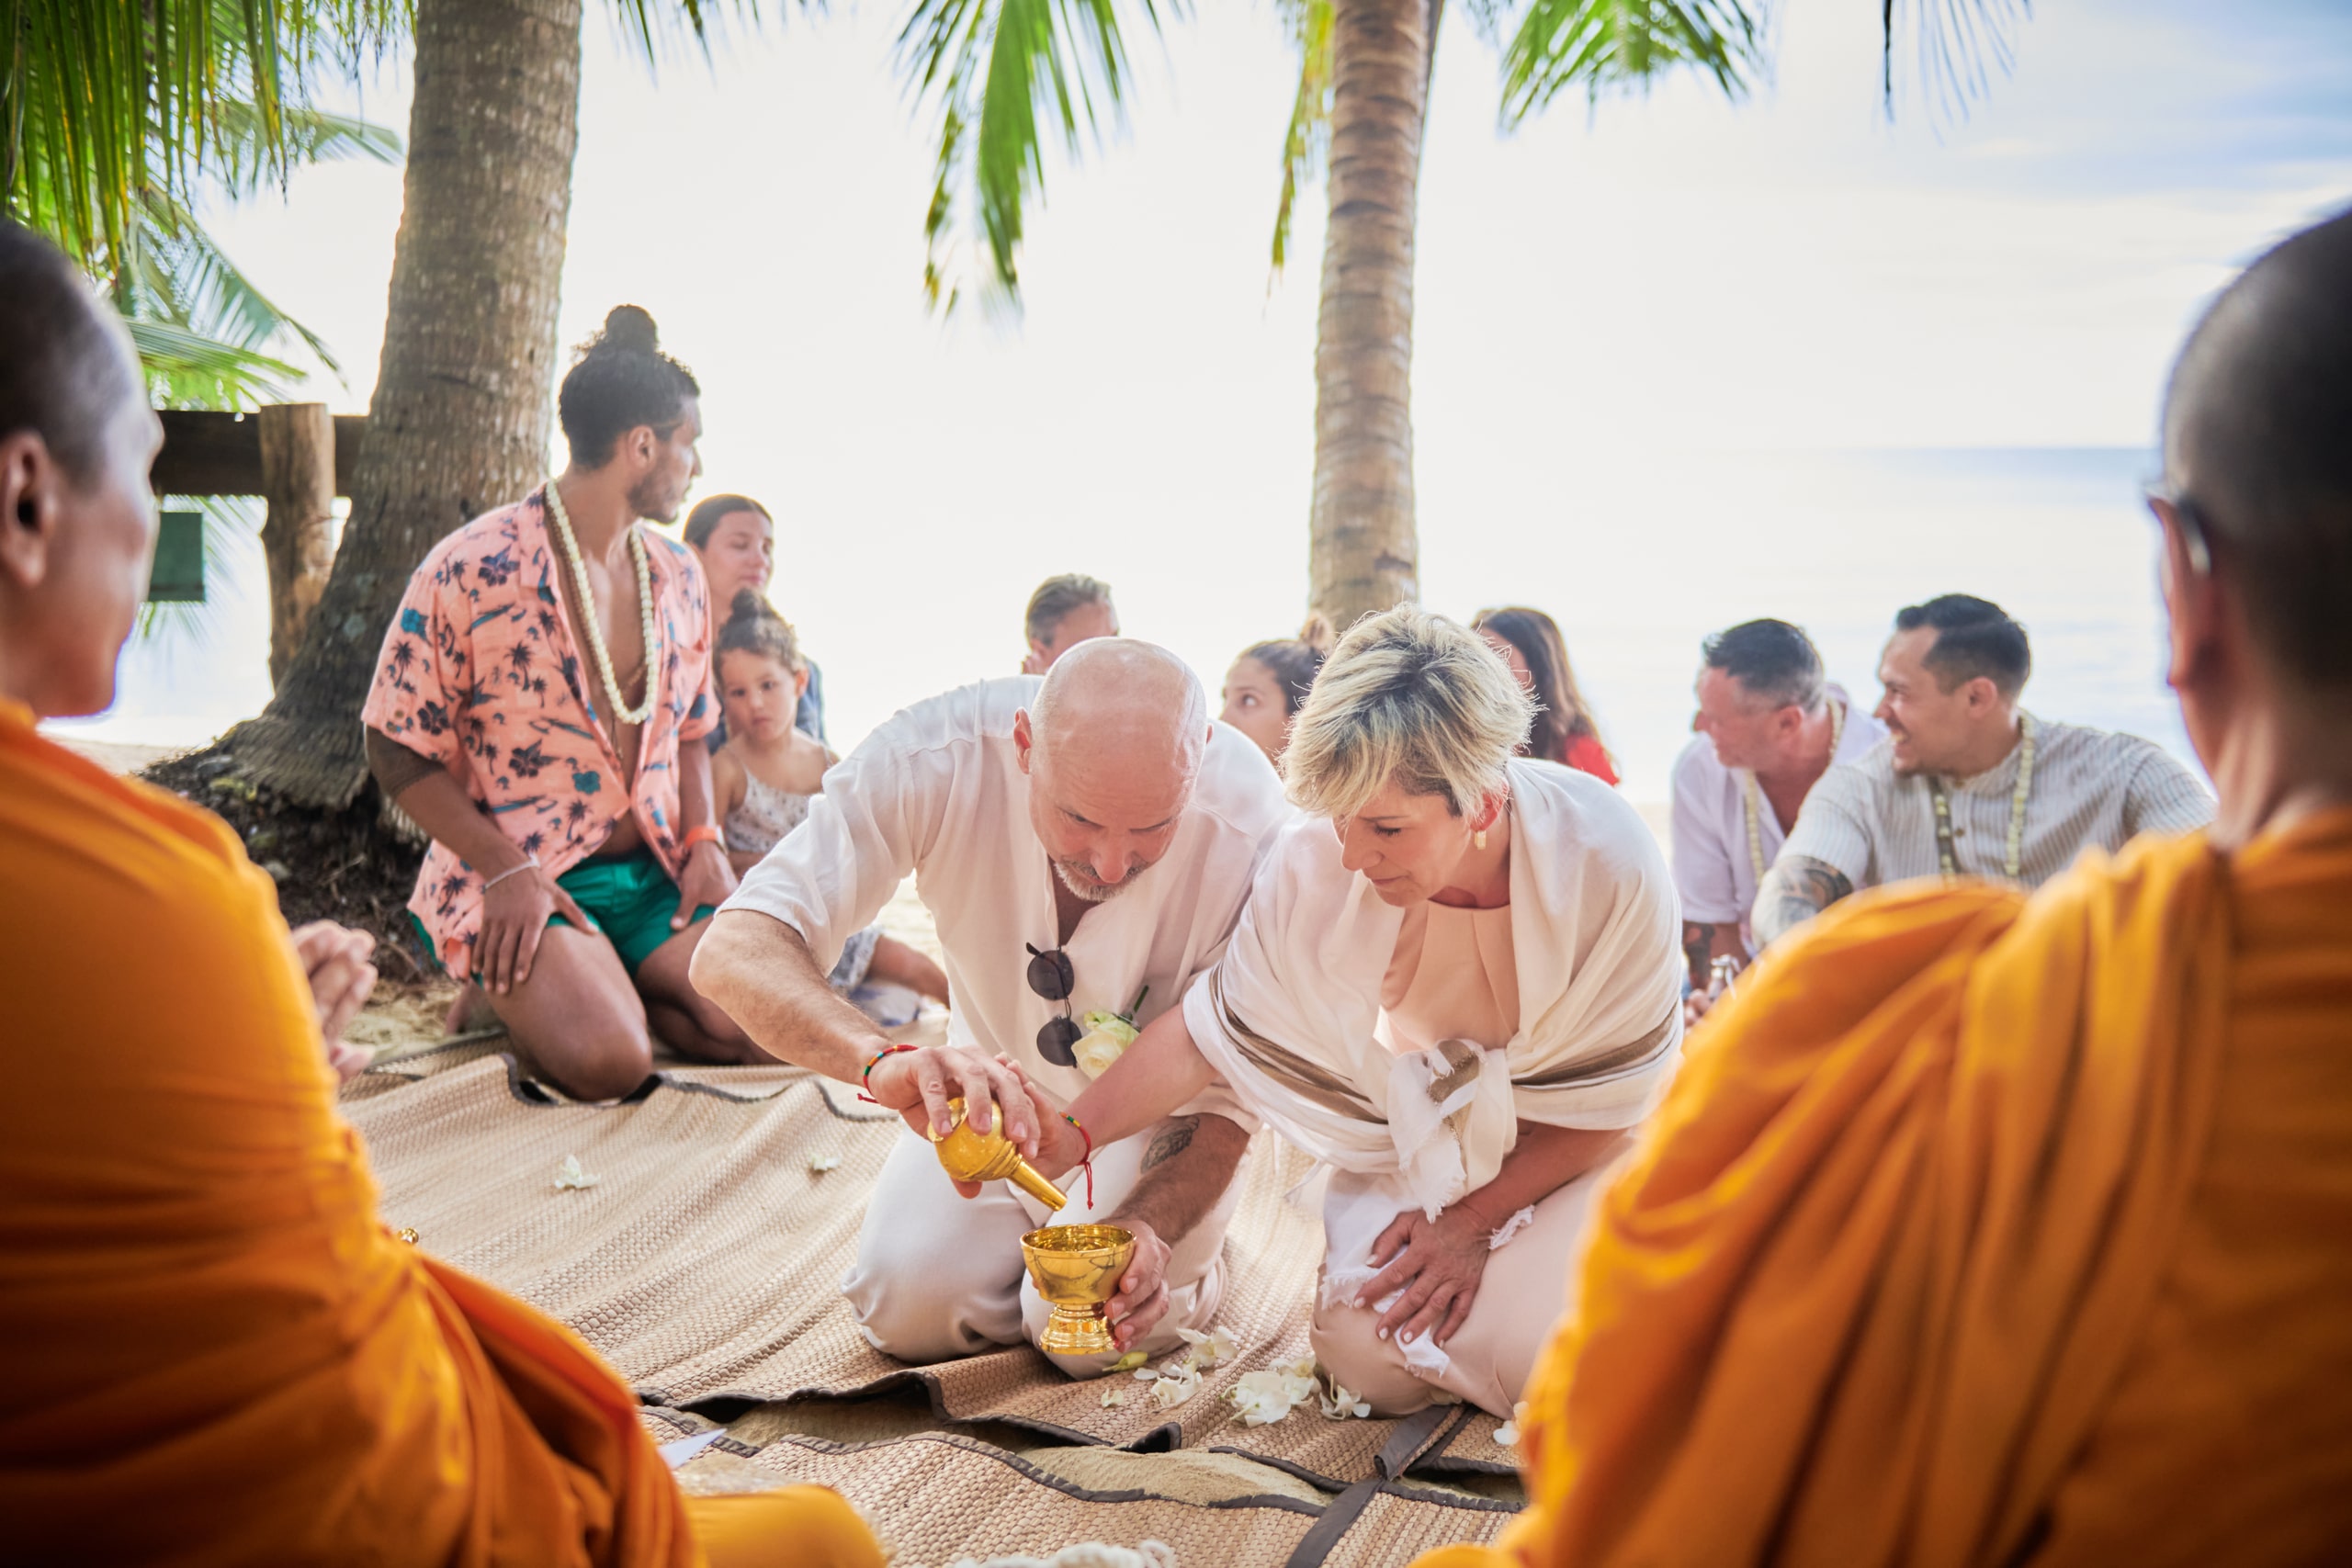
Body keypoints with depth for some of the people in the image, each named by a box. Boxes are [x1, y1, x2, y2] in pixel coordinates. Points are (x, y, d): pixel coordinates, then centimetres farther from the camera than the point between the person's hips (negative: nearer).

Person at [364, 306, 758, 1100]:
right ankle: (515, 991, 2)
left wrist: (702, 839, 2)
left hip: (652, 874, 6)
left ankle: (599, 984, 4)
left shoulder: (678, 576, 10)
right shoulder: (472, 572, -11)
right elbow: (399, 752, -8)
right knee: (608, 1059, -30)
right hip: (514, 878, -6)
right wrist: (509, 872, -18)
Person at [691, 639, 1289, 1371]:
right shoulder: (937, 756, -34)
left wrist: (1145, 1226, -45)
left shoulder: (1248, 825, -35)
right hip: (998, 1077, 2)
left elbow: (1223, 1098, -25)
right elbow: (733, 952, -41)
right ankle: (1027, 1228, 20)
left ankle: (1189, 1257, 16)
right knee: (910, 1302, -13)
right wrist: (885, 1059, -60)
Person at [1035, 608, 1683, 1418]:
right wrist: (1071, 1134, -23)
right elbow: (1205, 1031, -13)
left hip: (1580, 1150, -2)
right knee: (1366, 1350, -19)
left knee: (1531, 1350, -24)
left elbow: (1611, 1101, -17)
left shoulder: (1606, 862, -31)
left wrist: (1475, 1220, -18)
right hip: (1421, 1136, 2)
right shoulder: (1313, 863, -26)